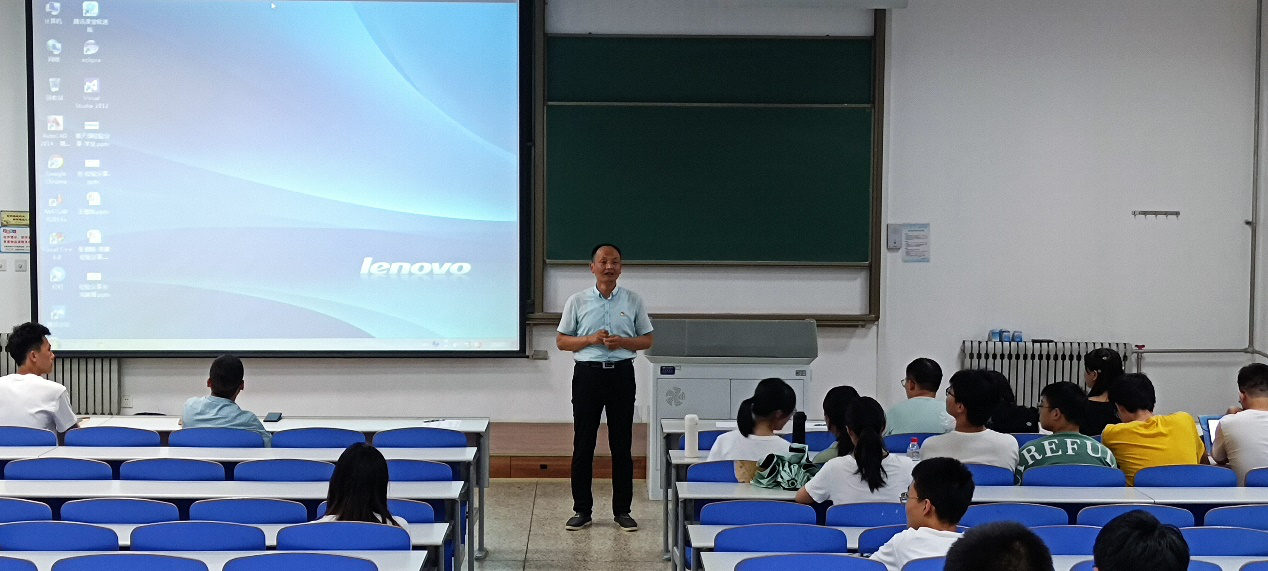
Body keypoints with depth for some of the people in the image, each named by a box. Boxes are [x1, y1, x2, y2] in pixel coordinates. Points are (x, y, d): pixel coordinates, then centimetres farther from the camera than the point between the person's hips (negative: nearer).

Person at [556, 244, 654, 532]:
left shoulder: (633, 301, 5)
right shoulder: (577, 301, 3)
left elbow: (647, 340, 9)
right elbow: (561, 340, 4)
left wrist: (623, 342, -11)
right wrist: (590, 339, -13)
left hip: (621, 373, 1)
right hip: (588, 372, -1)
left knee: (622, 444, 4)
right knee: (583, 443, 2)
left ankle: (622, 510, 13)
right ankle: (582, 510, 11)